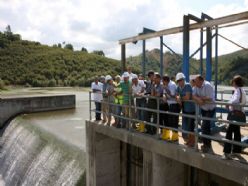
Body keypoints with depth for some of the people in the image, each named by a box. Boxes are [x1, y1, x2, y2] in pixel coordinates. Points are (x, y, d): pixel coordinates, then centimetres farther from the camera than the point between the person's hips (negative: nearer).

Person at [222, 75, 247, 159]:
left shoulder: (237, 90, -16)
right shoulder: (242, 90, 12)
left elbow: (235, 100, -33)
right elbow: (244, 102, 18)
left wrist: (228, 103, -17)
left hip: (236, 113, -10)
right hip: (240, 113, 10)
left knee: (229, 131, -11)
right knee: (236, 131, 18)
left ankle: (227, 152, -12)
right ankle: (236, 150, 31)